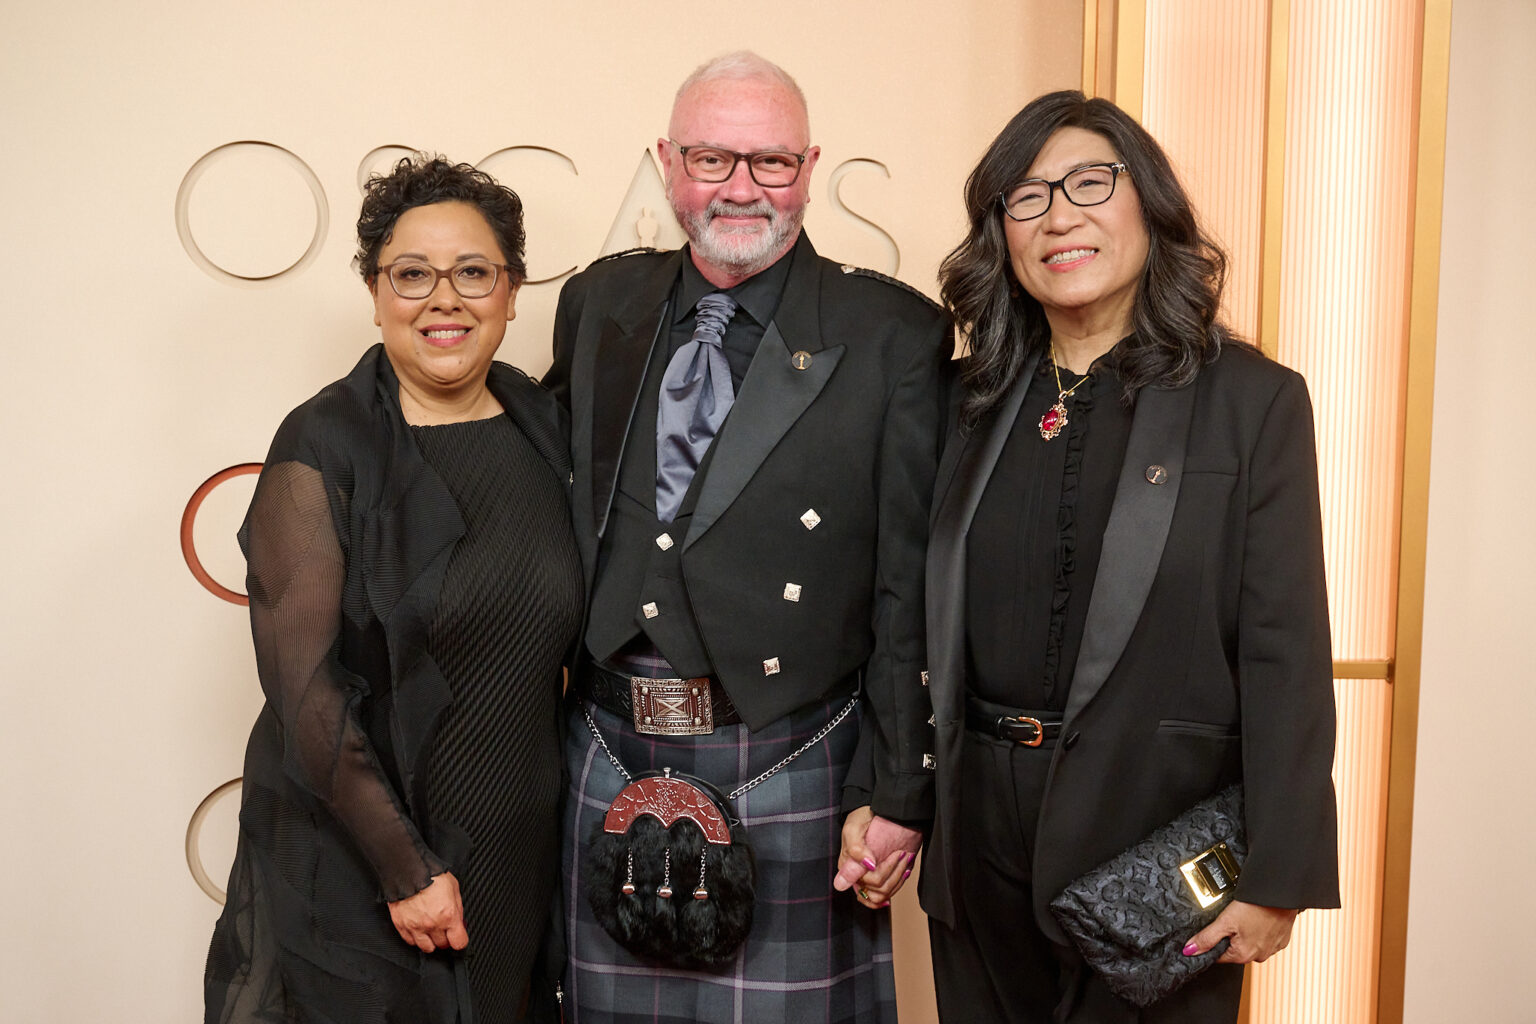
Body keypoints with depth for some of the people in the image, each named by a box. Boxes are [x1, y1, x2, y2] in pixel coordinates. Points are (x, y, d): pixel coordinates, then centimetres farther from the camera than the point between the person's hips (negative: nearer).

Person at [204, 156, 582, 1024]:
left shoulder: (546, 428, 1)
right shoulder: (323, 448, -13)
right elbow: (303, 686, -15)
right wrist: (405, 870, -15)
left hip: (520, 852, 5)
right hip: (352, 869, -4)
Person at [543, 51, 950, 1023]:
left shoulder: (894, 335, -6)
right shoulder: (599, 304, 7)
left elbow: (913, 588, -7)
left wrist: (896, 795, -9)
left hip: (789, 773, -3)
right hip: (609, 760, 4)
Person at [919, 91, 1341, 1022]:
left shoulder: (1254, 400, -6)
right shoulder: (977, 401, 6)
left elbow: (1287, 659, -9)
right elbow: (935, 628, 8)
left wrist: (1280, 877, -11)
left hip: (1157, 838, -3)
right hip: (982, 833, 4)